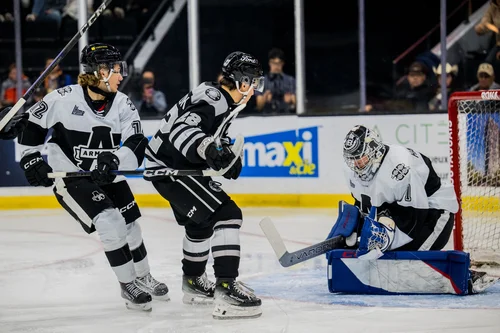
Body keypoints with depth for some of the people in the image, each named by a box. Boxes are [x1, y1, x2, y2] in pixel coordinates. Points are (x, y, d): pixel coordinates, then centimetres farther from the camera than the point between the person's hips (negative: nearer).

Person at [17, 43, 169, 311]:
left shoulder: (123, 105, -7)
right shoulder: (64, 99, -17)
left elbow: (136, 145, -18)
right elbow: (31, 125, -5)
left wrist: (115, 160, -36)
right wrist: (30, 158, -10)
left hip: (108, 177, 5)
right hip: (69, 177, -5)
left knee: (129, 225, 12)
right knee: (110, 223, -19)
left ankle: (143, 277, 38)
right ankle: (127, 285, -2)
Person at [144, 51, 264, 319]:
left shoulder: (223, 100, 13)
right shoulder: (213, 100, -21)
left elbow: (214, 138, 23)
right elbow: (182, 130, -35)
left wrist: (228, 157, 3)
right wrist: (209, 149, -50)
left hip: (176, 166, 11)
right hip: (169, 168, -11)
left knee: (201, 223, 29)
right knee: (227, 215, -20)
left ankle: (193, 282, 49)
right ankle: (226, 289, -26)